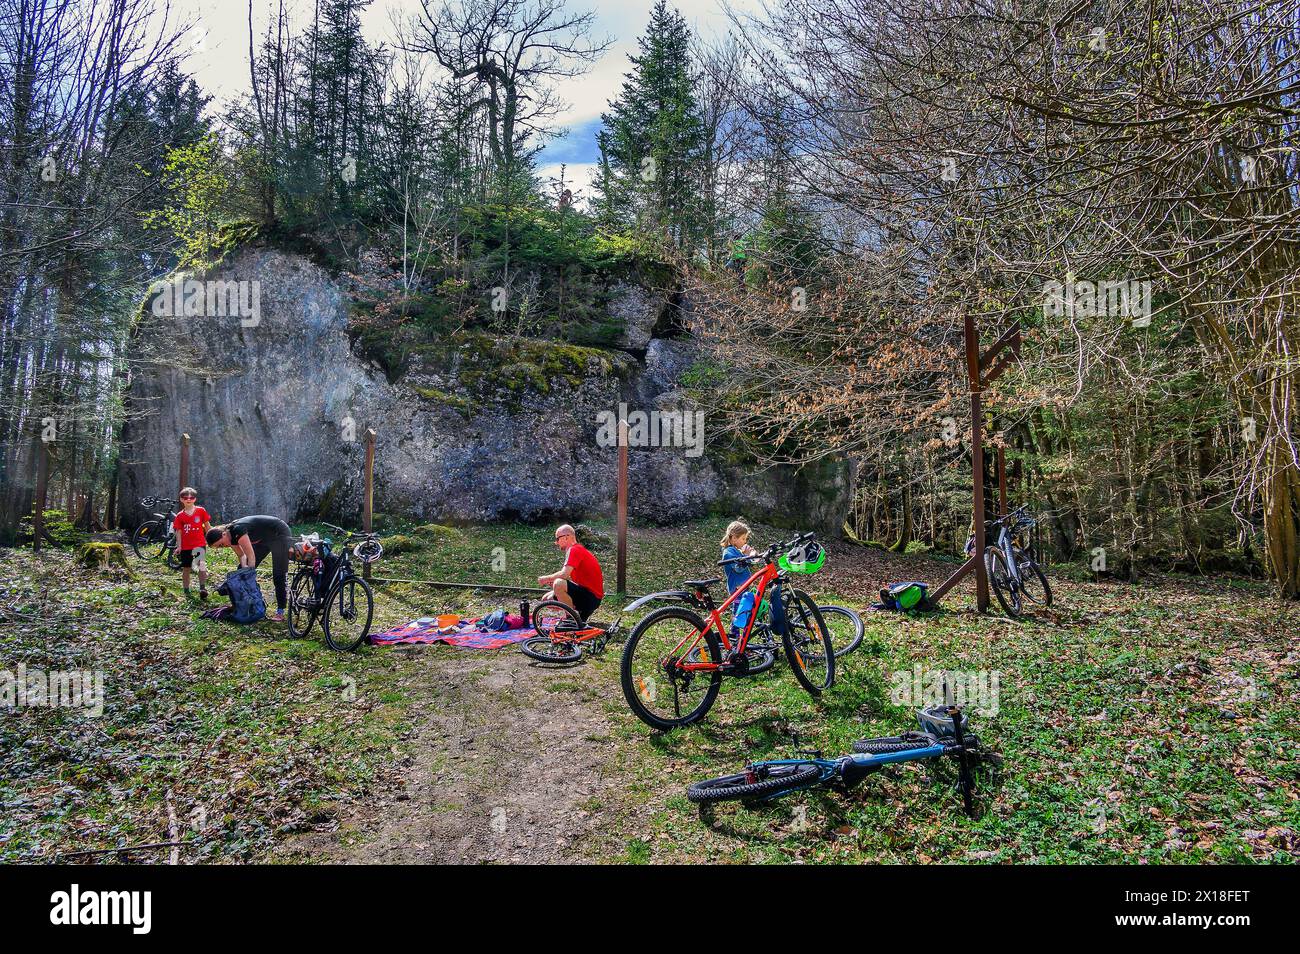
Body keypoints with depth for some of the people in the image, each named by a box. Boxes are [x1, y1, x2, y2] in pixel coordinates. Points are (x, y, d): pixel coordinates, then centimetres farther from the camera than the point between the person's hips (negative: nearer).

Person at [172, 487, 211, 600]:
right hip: (186, 546, 2)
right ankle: (186, 591, 23)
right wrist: (179, 547, -1)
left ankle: (202, 588, -14)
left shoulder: (201, 511, -1)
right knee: (186, 569, 11)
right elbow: (179, 532, 3)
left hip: (200, 544, -2)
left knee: (202, 565, -17)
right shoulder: (180, 516, 1)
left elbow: (207, 526, 5)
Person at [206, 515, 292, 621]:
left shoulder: (238, 530, -31)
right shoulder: (231, 536, -6)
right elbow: (242, 555, 0)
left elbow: (251, 556, -29)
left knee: (279, 574, -13)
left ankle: (280, 612, -12)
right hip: (264, 538, 9)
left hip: (279, 534, -9)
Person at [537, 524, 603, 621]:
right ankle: (580, 614, 12)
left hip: (592, 598, -10)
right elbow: (567, 578, 16)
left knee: (558, 584, -31)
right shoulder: (576, 550, 18)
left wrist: (546, 578, -9)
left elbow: (564, 574, -27)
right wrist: (550, 582, -1)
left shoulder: (574, 550, -14)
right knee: (547, 599, 10)